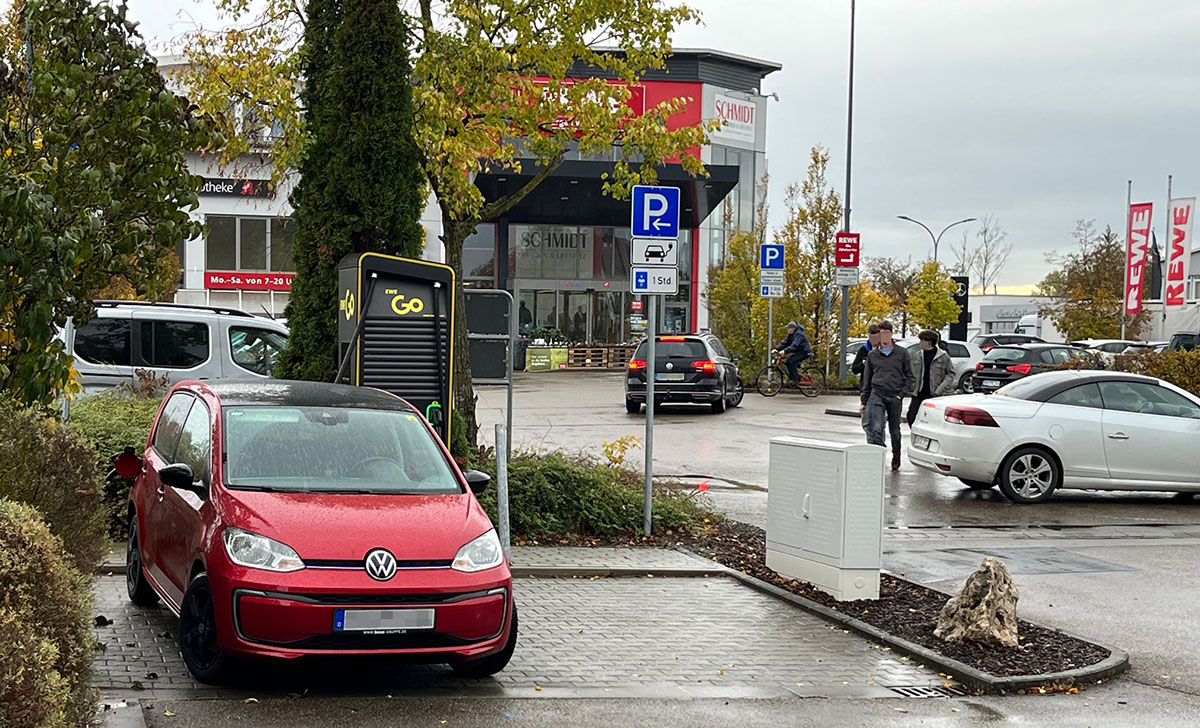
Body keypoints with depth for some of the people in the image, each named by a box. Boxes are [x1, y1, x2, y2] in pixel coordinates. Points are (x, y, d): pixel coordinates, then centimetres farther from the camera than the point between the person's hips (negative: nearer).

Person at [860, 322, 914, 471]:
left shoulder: (901, 353, 4)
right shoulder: (872, 355, 9)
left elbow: (909, 376, 6)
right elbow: (866, 380, 14)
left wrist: (902, 393, -6)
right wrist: (863, 401, 11)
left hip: (895, 397, 0)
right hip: (877, 395, 0)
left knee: (895, 430, 12)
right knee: (876, 429, -15)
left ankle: (896, 456, 34)